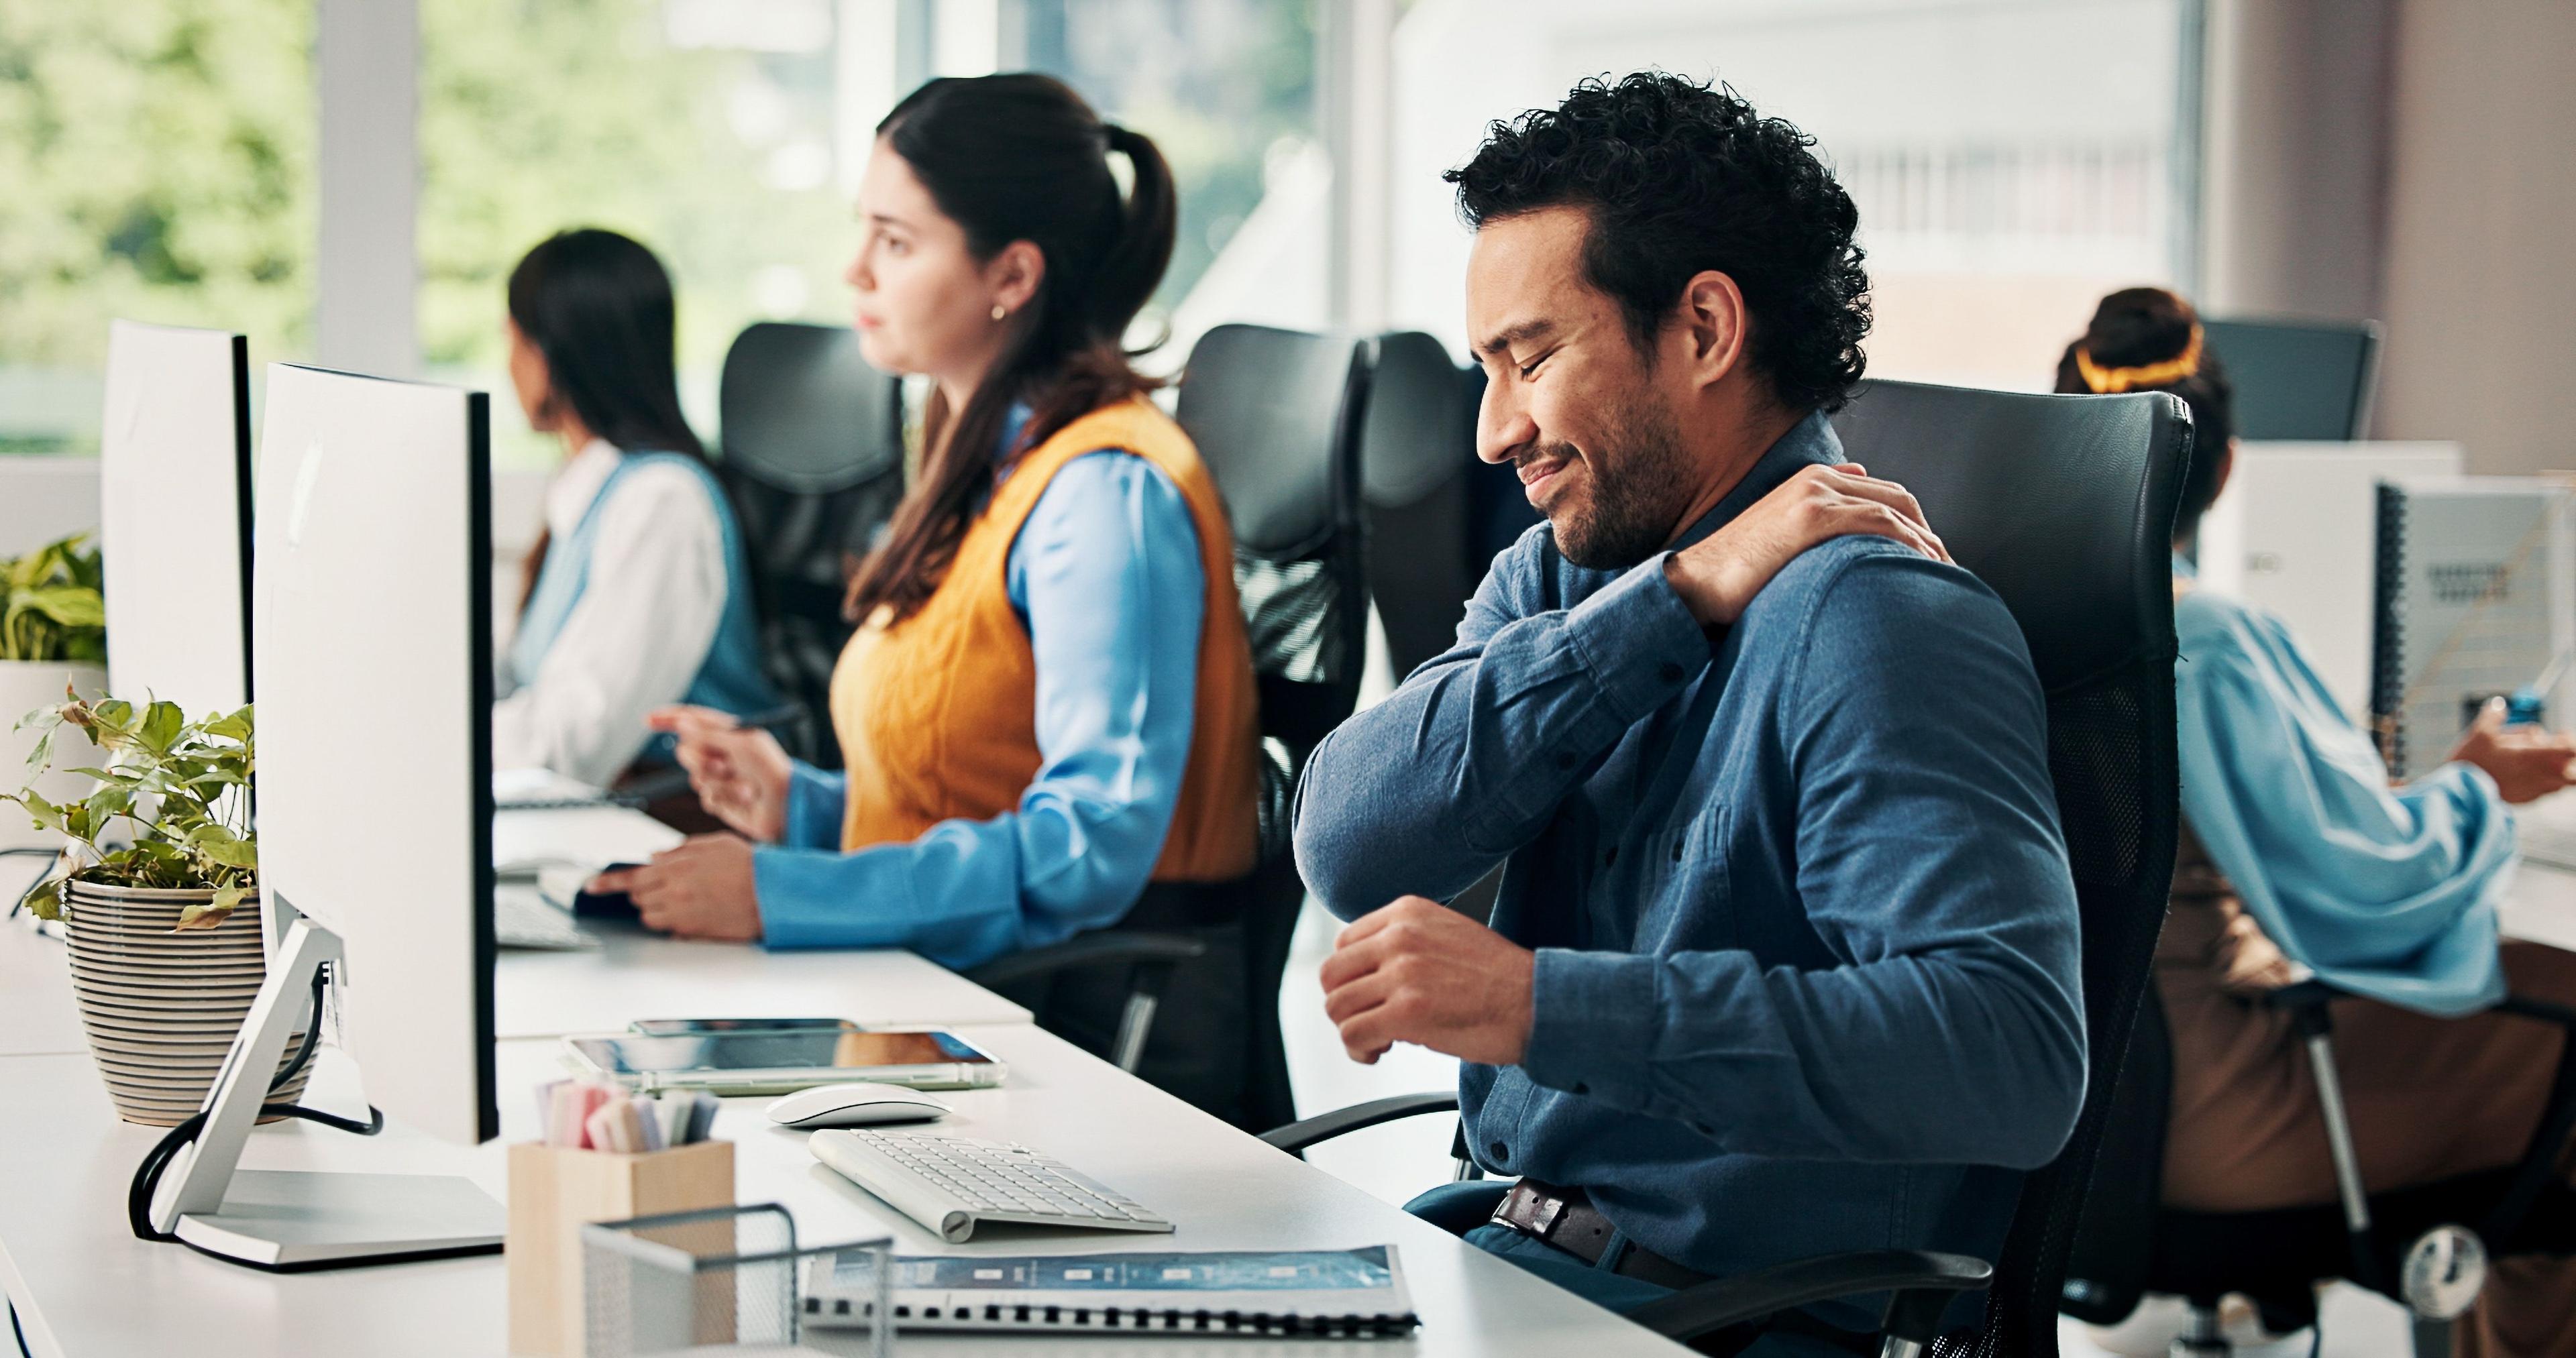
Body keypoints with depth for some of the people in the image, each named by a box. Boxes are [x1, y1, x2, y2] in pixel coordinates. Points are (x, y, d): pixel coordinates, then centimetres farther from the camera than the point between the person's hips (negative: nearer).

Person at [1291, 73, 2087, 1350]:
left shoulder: (1877, 625, -16)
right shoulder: (1563, 576, 10)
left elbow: (2015, 1051, -29)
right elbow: (1346, 846, -7)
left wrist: (1542, 1004, -33)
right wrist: (1678, 597, -15)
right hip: (1506, 1236, 7)